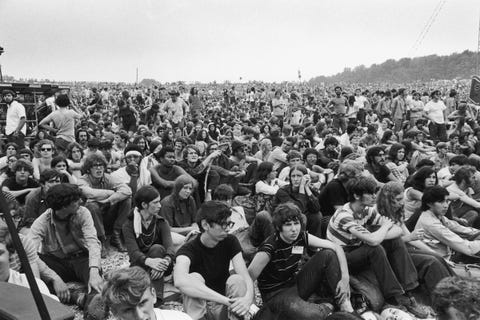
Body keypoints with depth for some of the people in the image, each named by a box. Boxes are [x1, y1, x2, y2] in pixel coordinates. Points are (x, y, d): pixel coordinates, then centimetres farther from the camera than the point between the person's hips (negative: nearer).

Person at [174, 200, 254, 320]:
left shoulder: (230, 242, -9)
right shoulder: (188, 250, -22)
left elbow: (245, 276, -20)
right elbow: (180, 281, -45)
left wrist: (248, 298, -45)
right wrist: (226, 300, -51)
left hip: (223, 306, 3)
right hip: (198, 306, -2)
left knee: (237, 279, -26)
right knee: (194, 278, -30)